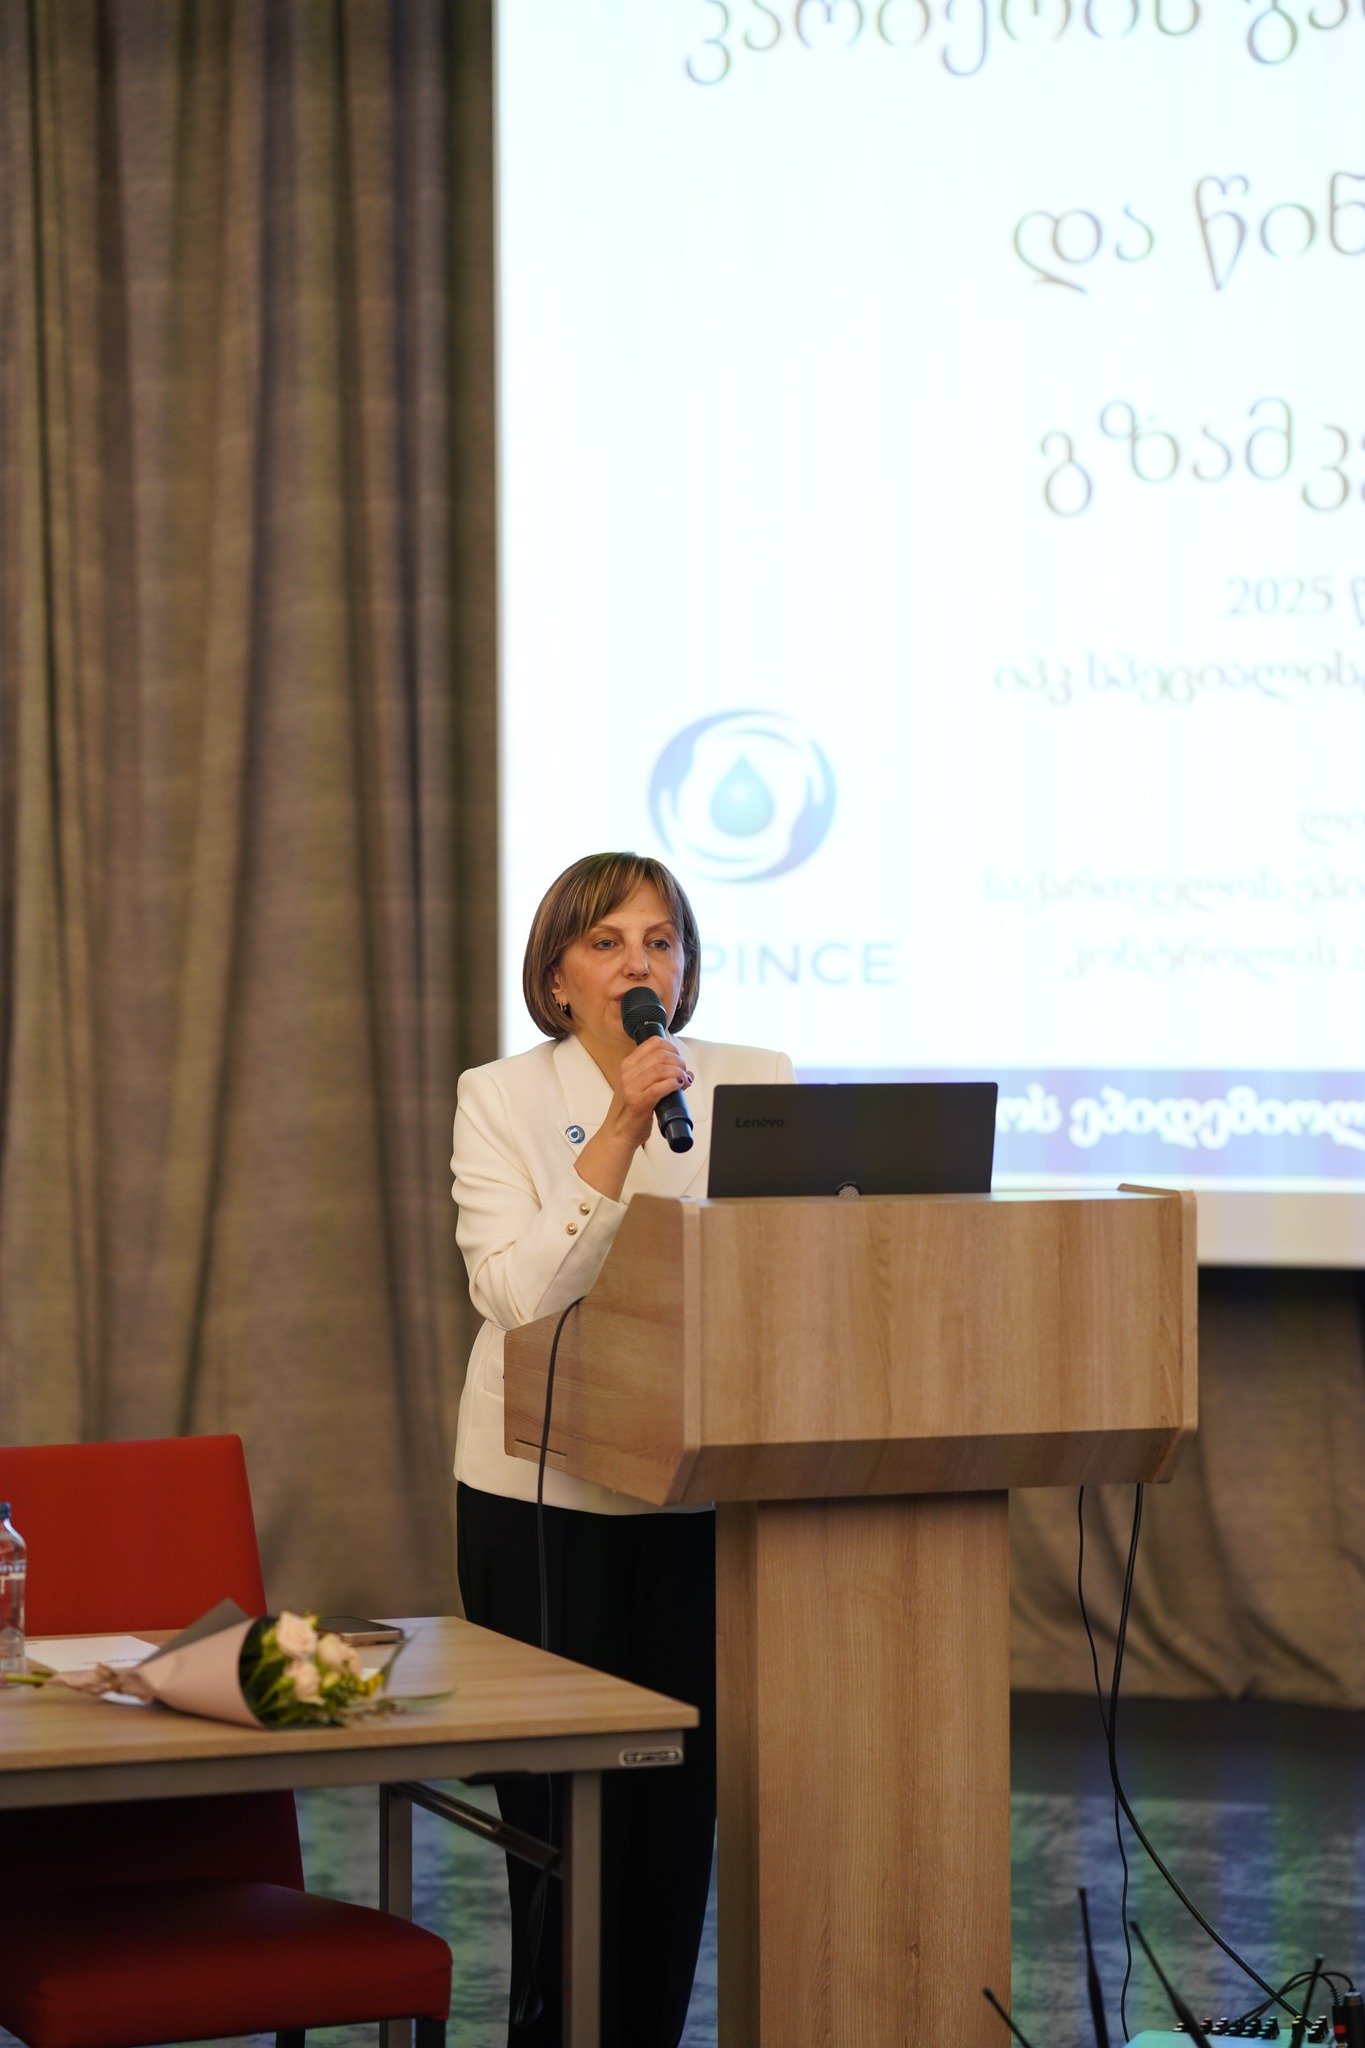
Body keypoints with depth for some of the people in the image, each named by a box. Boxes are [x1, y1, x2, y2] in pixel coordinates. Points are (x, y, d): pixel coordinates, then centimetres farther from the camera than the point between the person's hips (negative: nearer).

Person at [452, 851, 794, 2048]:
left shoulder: (755, 1086, 6)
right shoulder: (502, 1100, -1)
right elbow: (519, 1292, -15)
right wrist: (619, 1131, -20)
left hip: (707, 1492, 2)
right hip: (548, 1497, -2)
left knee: (681, 1801, 4)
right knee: (564, 1804, -1)